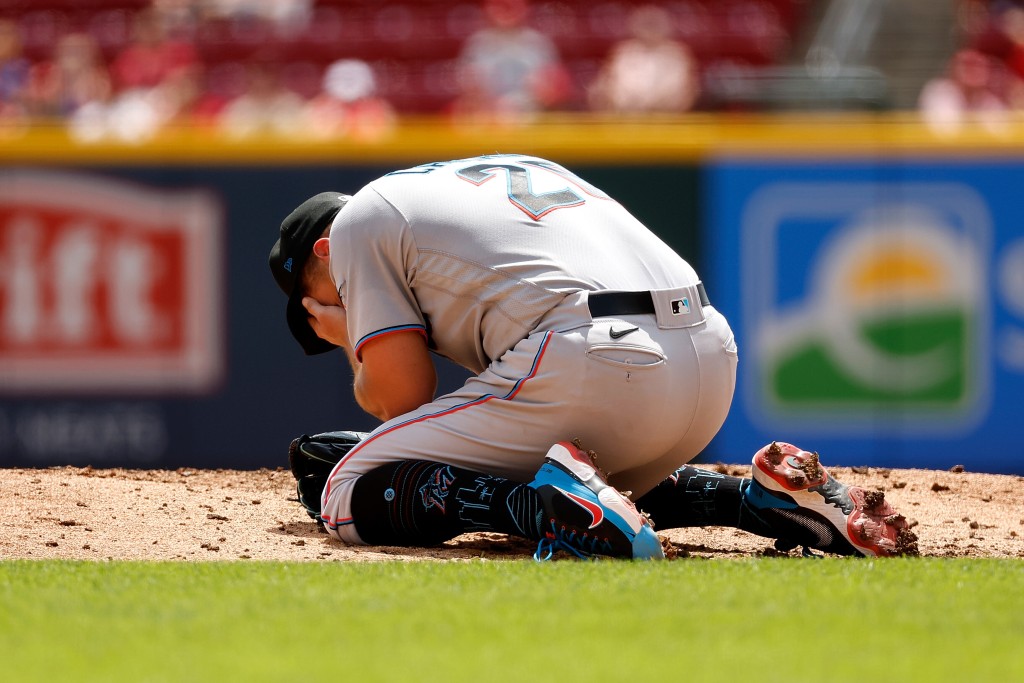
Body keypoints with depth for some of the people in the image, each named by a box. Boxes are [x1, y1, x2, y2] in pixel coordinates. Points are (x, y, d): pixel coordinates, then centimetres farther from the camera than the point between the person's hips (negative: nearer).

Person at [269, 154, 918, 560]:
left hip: (593, 362, -8)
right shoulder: (512, 166, 36)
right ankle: (761, 498, 10)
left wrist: (352, 342, 25)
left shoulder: (360, 219, 13)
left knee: (350, 498, 2)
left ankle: (546, 506, -23)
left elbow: (404, 394, 5)